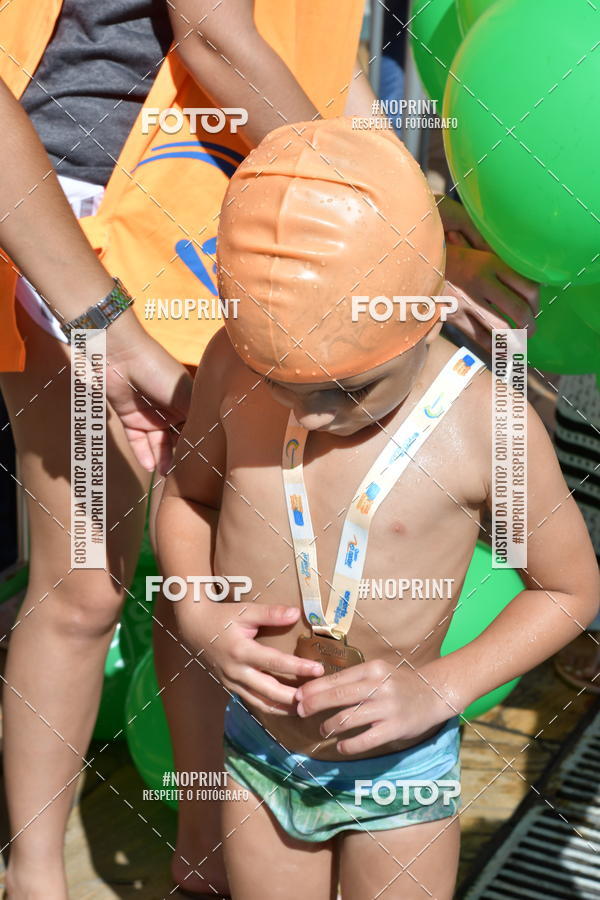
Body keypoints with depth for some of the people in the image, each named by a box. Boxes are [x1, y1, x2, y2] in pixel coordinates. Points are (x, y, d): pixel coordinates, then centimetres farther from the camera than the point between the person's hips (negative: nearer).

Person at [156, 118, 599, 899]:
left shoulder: (486, 423, -23)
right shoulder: (233, 365, -15)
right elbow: (187, 494, 3)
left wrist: (441, 686, -21)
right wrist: (198, 613, -15)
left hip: (398, 771, -3)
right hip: (258, 753, 3)